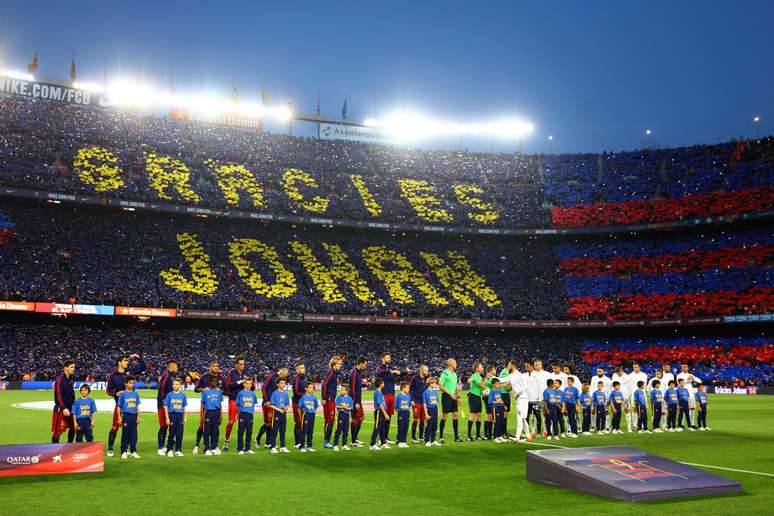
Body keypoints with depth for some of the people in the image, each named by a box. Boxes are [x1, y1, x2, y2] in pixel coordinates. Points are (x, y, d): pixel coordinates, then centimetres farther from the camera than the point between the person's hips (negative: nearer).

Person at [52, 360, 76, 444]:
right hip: (61, 409, -9)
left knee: (73, 427, 16)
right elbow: (58, 395, -23)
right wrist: (64, 408, -29)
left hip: (70, 408, 9)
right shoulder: (60, 379, -17)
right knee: (57, 431, -5)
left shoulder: (70, 378, 9)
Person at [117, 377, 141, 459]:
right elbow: (119, 406, -1)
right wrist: (119, 418, -5)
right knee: (125, 434, 2)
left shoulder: (135, 394, 8)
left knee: (133, 434, 6)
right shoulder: (123, 394, -2)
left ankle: (133, 451, 14)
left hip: (134, 416, 3)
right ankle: (124, 452, 11)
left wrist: (138, 417, 9)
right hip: (126, 416, -3)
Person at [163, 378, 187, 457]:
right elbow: (166, 406, 0)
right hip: (172, 415, -2)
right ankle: (169, 450, 10)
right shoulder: (169, 394, 0)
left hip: (180, 415, 2)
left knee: (179, 434, 3)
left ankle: (178, 450, 12)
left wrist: (184, 418, 9)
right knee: (172, 433, 0)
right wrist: (167, 418, -6)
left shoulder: (183, 395, 7)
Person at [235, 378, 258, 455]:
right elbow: (237, 404, 2)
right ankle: (240, 449, 6)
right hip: (242, 414, -3)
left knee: (249, 432, 7)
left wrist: (252, 411, 8)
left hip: (250, 414, 4)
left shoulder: (253, 393, 6)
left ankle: (247, 449, 15)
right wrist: (241, 410, -1)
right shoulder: (241, 393, -3)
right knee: (241, 432, 0)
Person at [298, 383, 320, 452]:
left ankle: (309, 446, 18)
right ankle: (302, 446, 2)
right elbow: (299, 407, -1)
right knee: (304, 431, -4)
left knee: (311, 431, 9)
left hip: (312, 415, 5)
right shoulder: (303, 397, -3)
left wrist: (314, 412, 3)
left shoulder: (314, 397, 10)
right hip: (306, 415, -5)